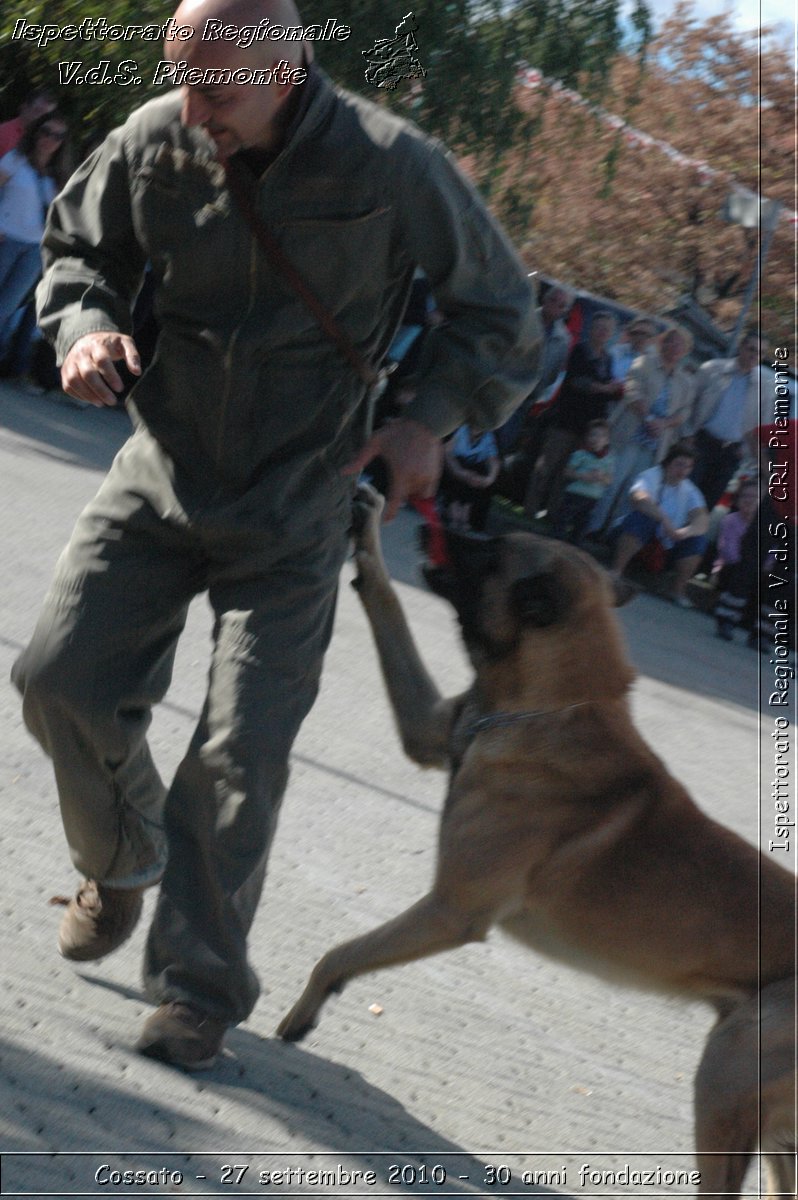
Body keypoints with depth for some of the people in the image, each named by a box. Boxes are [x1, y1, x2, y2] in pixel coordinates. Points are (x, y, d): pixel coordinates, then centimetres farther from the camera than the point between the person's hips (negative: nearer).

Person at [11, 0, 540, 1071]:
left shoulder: (390, 167, -18)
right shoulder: (155, 142, -11)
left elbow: (497, 308, -3)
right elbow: (78, 250, 8)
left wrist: (431, 421, -15)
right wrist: (85, 327, -14)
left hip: (293, 511, -3)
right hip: (163, 471, 3)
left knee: (242, 750, -7)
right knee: (62, 675, -3)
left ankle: (200, 984, 9)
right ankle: (122, 861, 28)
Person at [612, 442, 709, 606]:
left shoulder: (689, 491, 1)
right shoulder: (651, 476, -10)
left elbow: (703, 520, -16)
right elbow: (639, 498, -32)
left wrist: (684, 532, -37)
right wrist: (664, 519, -44)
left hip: (666, 546, 4)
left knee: (698, 537, -19)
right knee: (642, 515, -32)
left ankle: (679, 591, -13)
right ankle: (615, 572, -29)